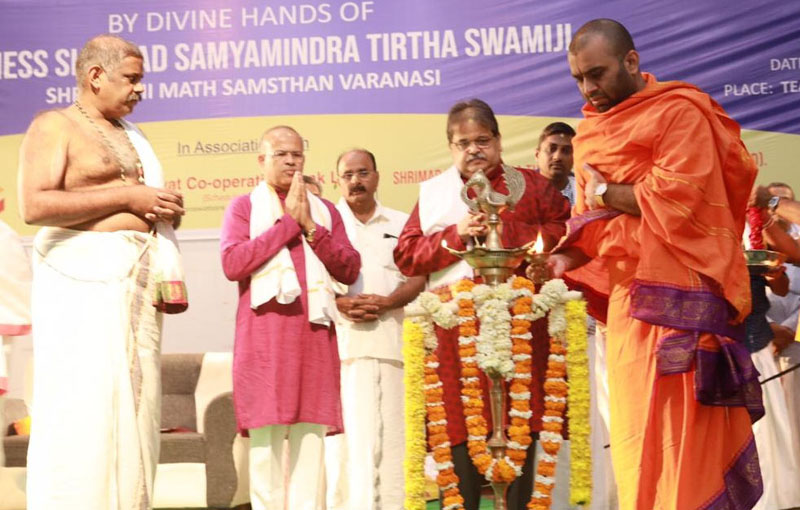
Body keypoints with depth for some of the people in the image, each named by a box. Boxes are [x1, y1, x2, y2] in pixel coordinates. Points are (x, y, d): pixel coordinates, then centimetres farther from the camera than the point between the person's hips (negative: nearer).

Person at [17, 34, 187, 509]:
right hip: (83, 276, -7)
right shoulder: (54, 127, -1)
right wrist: (127, 197, -14)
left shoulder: (130, 136, 22)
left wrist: (165, 210, 5)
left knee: (133, 409, 4)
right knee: (79, 409, -9)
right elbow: (35, 206, -14)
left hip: (139, 281, 7)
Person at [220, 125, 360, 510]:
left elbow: (350, 270, 9)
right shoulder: (243, 206, 11)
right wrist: (288, 222, -4)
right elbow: (232, 263, -7)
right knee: (265, 438, -7)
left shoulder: (325, 210, 20)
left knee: (311, 439, -1)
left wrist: (310, 227, -1)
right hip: (264, 333, -3)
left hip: (314, 332, 3)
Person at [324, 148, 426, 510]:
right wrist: (338, 303, -13)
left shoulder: (401, 224, 17)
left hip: (390, 339, 2)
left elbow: (418, 277, 8)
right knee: (346, 431, -8)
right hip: (340, 339, -2)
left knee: (390, 433, -1)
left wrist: (386, 302, -10)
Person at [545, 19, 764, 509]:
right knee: (635, 431, 10)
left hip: (676, 298, -7)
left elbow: (675, 198, -19)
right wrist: (564, 258, -2)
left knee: (676, 431, -5)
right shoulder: (592, 130, 16)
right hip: (625, 299, 8)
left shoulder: (680, 113, -7)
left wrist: (605, 194, -5)